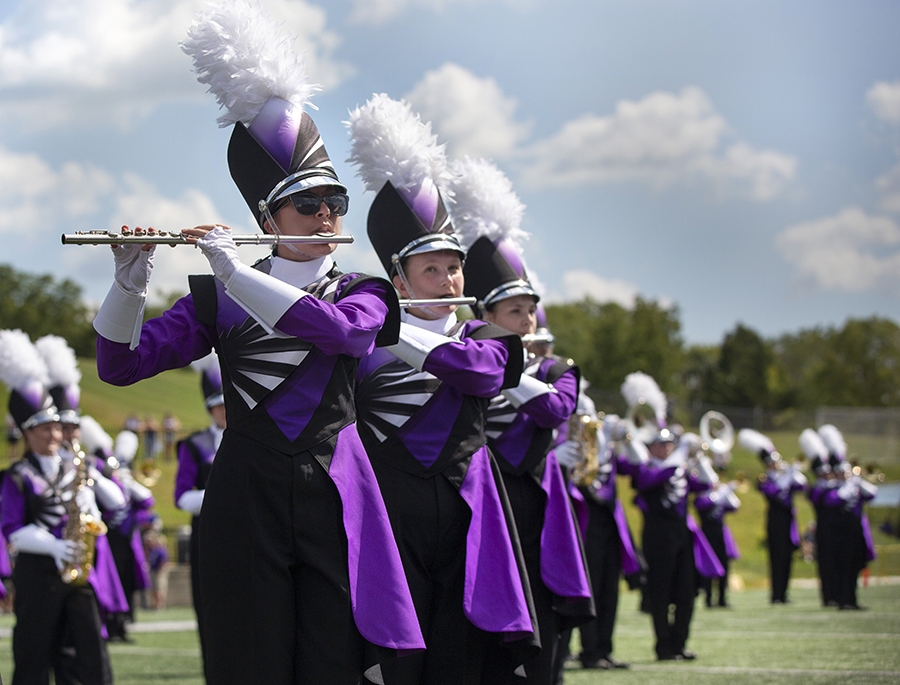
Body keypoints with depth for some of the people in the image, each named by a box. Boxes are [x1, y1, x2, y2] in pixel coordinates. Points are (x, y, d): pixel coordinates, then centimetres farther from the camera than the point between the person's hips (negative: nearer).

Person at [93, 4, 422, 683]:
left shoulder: (363, 292, 9)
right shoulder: (219, 299, 7)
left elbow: (338, 329, -16)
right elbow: (120, 365, 1)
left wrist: (235, 271, -17)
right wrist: (130, 284, -17)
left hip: (334, 493, 1)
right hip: (247, 494, 0)